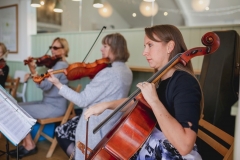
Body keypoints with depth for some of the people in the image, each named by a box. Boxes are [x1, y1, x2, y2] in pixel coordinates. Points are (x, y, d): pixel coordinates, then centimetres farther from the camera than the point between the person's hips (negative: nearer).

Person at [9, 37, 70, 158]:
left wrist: (33, 71, -36)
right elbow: (45, 83, 7)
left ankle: (30, 145, 5)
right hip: (48, 102, 10)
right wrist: (33, 72, -6)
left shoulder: (61, 65, -18)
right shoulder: (57, 63, 13)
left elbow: (45, 85, -28)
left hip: (55, 106, -10)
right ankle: (25, 143, 9)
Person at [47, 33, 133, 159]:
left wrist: (58, 84, -18)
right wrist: (93, 76, 2)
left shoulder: (109, 73, -26)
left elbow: (83, 100, -24)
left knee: (60, 132, 13)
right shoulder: (126, 71, 2)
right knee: (70, 123, 25)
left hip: (98, 128, -9)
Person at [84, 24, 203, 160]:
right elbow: (136, 102, 18)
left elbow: (184, 145, -33)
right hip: (151, 146, 8)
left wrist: (154, 101, -30)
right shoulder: (160, 79, 4)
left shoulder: (185, 83, -23)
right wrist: (106, 105, 5)